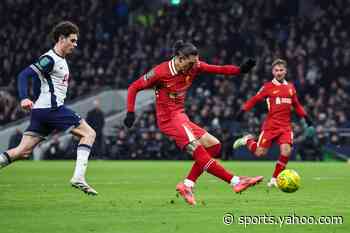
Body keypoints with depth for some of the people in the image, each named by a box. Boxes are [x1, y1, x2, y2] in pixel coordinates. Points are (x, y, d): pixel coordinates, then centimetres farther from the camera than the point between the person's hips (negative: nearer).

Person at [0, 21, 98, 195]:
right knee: (89, 133, -5)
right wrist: (24, 98, -30)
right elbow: (24, 75, -18)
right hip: (51, 108, -10)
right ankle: (78, 177, -13)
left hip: (39, 110, 10)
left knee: (22, 152, 4)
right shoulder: (50, 59, -9)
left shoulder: (61, 60, 20)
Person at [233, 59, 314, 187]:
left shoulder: (291, 87, 11)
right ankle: (248, 140, 28)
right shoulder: (268, 87, -1)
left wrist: (305, 116, 14)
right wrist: (243, 110, -11)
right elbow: (254, 100, 0)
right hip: (270, 125, -3)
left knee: (286, 151, -16)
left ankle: (274, 179, 0)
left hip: (285, 126, 3)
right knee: (260, 153, -5)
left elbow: (296, 105, 23)